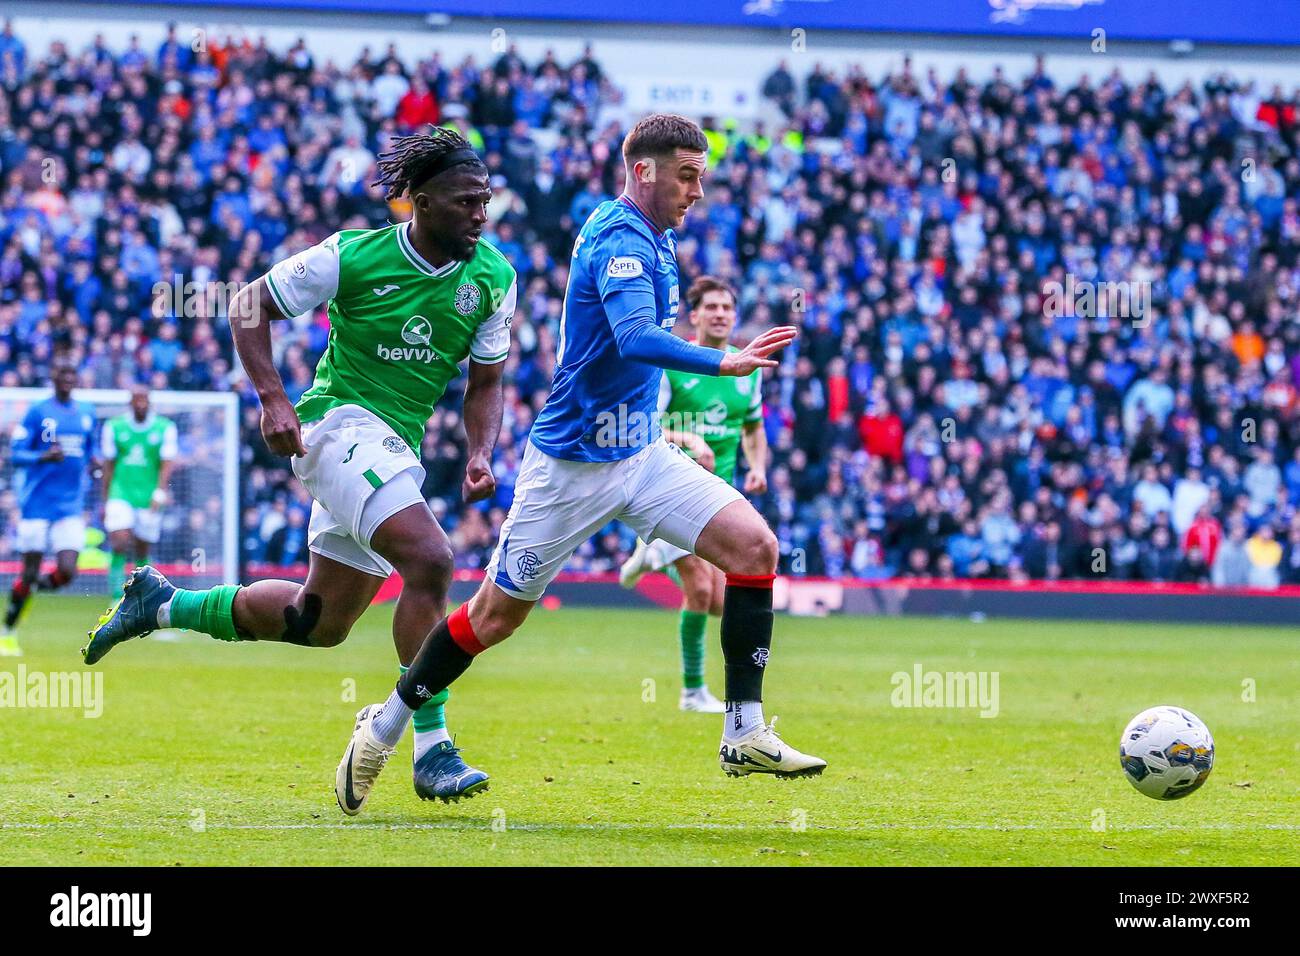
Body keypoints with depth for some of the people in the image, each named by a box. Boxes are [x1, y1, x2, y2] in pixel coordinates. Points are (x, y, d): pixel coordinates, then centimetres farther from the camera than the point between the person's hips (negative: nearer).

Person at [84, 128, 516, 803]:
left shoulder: (493, 278, 1)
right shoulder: (353, 256, -12)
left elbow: (485, 381, 12)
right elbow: (251, 304, -1)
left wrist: (480, 455, -7)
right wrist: (273, 400, -13)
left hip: (398, 449, 7)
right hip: (342, 422, -7)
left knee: (319, 622, 14)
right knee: (429, 560, -27)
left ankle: (162, 604, 34)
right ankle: (432, 748, -24)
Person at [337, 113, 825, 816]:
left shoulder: (654, 238, 10)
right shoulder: (620, 237, -20)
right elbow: (635, 339, -38)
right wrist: (721, 362, -50)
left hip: (640, 453, 8)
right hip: (571, 462, -8)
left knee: (753, 545, -11)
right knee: (496, 614, 3)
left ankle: (745, 735, -9)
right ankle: (384, 726, 25)